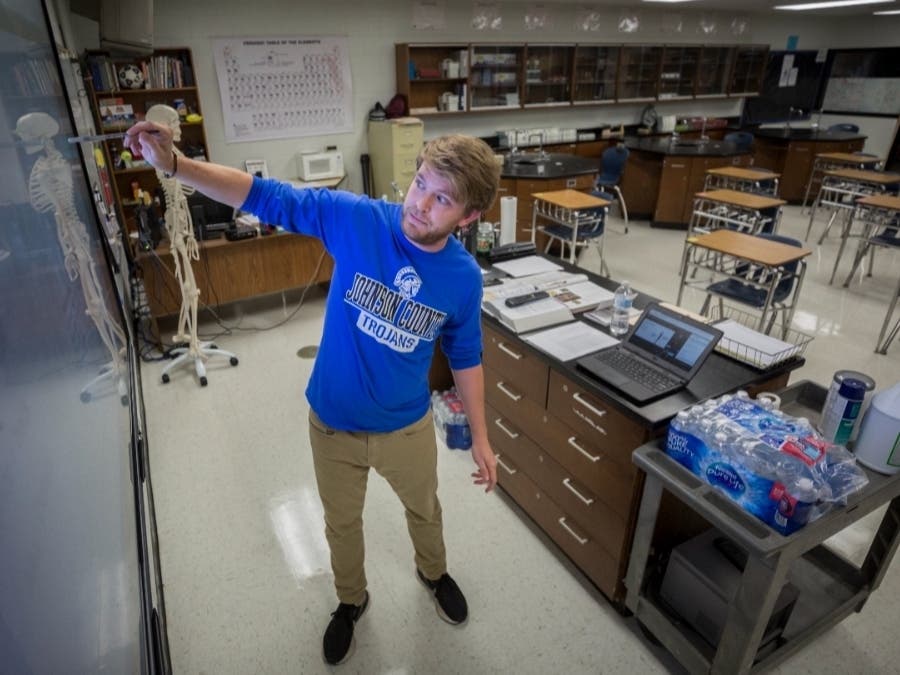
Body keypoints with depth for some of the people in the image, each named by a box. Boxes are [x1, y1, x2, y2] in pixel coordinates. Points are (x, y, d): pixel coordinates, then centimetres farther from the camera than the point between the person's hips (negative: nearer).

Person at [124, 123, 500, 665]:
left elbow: (464, 357, -3)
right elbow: (266, 198, -15)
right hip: (333, 423, 0)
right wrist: (174, 164, -28)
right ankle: (351, 600, 56)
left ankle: (434, 572, 63)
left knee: (425, 510, 28)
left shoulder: (464, 276, -16)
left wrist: (480, 437, 0)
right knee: (342, 523, 24)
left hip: (408, 427, 1)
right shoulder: (355, 217, -21)